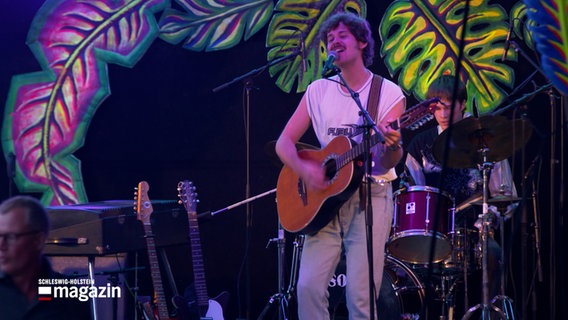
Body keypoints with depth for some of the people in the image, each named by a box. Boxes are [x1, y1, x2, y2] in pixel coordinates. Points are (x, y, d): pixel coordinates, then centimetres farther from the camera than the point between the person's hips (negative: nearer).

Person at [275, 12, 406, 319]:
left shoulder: (389, 94, 0)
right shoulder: (318, 91, 10)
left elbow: (388, 163, -6)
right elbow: (284, 142, 7)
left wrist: (392, 146, -30)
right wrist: (304, 170, -13)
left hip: (370, 197, -3)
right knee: (308, 287, -10)